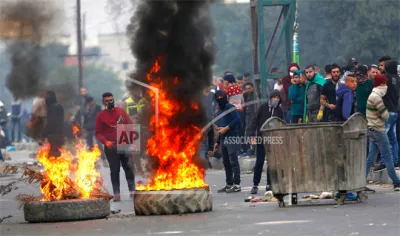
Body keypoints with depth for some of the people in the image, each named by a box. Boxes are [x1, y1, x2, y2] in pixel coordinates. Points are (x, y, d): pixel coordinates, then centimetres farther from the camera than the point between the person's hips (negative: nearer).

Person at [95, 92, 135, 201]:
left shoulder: (121, 111, 6)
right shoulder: (101, 116, -1)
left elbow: (129, 124, 12)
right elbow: (98, 133, -2)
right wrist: (106, 142, -17)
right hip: (111, 147, -2)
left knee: (128, 167, 4)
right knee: (114, 170, -1)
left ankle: (132, 190, 10)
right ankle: (116, 194, 0)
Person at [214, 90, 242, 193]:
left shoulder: (230, 108, -5)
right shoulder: (219, 111, 20)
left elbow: (237, 120, -16)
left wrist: (226, 128, -16)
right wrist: (218, 142, 25)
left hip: (232, 138, -9)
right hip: (223, 139, 9)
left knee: (233, 161, -10)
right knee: (226, 162, 9)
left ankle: (236, 184, -11)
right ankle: (229, 184, 15)